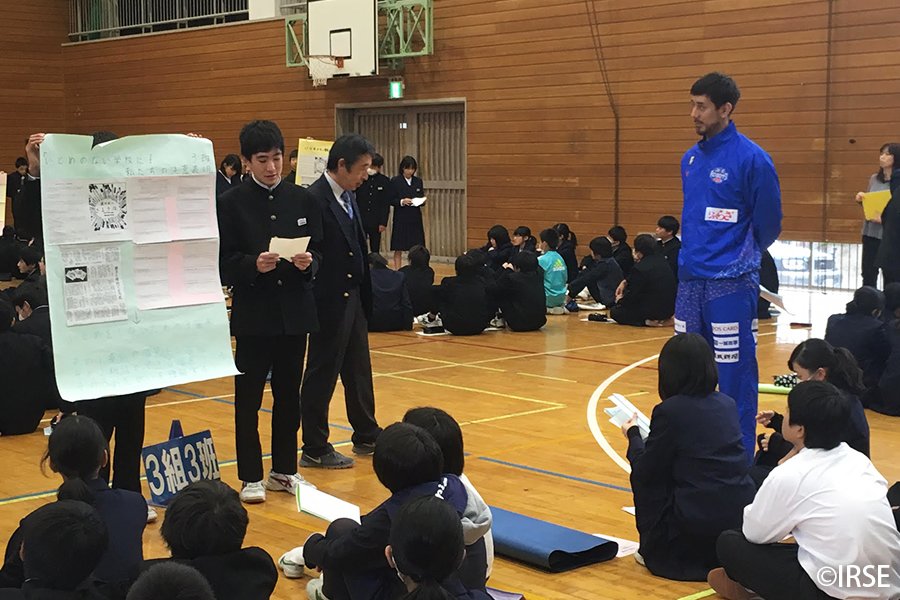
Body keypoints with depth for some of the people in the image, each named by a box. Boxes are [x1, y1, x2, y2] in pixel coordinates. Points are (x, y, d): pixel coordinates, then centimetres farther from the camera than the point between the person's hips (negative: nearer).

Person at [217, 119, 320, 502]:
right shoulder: (232, 203, -3)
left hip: (295, 311, 3)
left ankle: (284, 470, 24)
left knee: (289, 394, 11)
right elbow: (224, 263, -7)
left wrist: (309, 263, -15)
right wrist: (254, 265, -24)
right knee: (248, 397, 3)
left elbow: (319, 254, 7)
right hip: (253, 313, -3)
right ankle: (251, 477, 13)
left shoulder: (302, 199, 6)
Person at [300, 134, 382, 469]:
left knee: (358, 370, 18)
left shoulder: (348, 197, 10)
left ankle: (366, 436, 32)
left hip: (354, 298, 9)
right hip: (330, 301, -9)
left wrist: (366, 296, 12)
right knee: (322, 374, 3)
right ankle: (314, 449, 14)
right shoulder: (314, 199, -19)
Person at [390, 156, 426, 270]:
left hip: (415, 219, 3)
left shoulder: (418, 181, 9)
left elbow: (422, 199, 13)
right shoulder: (395, 181, -3)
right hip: (400, 219, -3)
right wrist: (401, 202, -21)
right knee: (398, 249, 0)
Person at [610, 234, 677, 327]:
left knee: (614, 312, 6)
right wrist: (625, 282, 19)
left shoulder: (640, 268, -21)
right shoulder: (660, 259, 4)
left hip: (654, 311, -8)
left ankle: (646, 321, -8)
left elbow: (632, 296, -11)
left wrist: (620, 301, 9)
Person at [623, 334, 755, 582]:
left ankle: (655, 549, 15)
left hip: (699, 520, -5)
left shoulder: (669, 411, -11)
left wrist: (633, 435, 18)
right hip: (743, 515, 6)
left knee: (645, 479, 17)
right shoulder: (727, 404, 7)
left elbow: (644, 471, -2)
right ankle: (719, 554, 15)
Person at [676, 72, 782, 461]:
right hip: (690, 279, 7)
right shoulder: (690, 159, 11)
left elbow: (768, 224, -3)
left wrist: (739, 259, 8)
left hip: (731, 283, -7)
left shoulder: (752, 159, -10)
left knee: (734, 376, -3)